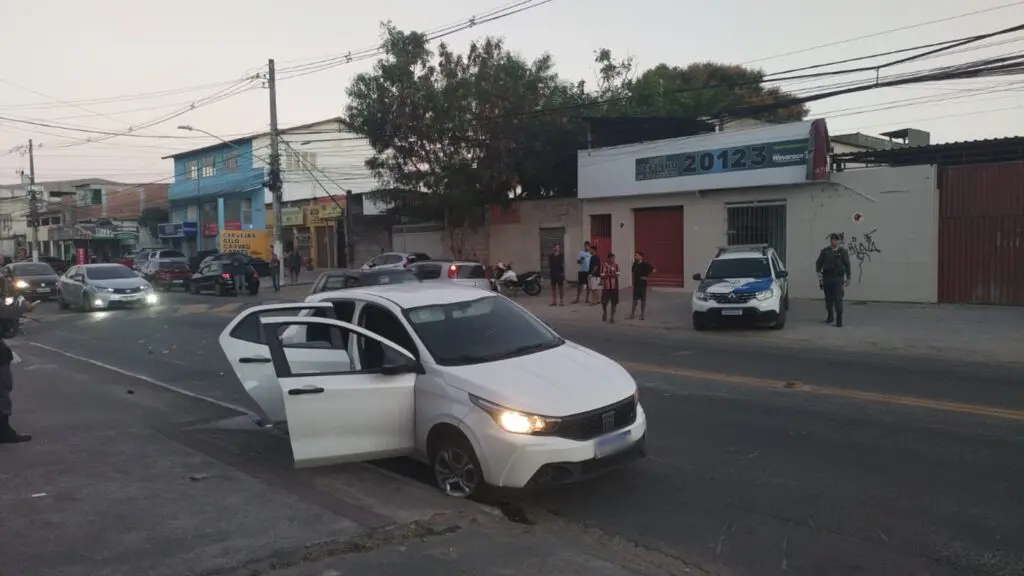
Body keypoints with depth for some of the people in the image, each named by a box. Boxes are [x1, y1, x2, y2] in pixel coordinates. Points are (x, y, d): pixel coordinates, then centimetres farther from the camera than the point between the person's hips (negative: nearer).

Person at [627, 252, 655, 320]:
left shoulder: (645, 264, -13)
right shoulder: (635, 264, 5)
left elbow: (653, 270, -16)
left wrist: (647, 277, -14)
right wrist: (633, 282, 13)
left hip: (642, 284, -5)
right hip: (636, 284, 5)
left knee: (643, 300, 4)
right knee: (634, 299, 8)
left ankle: (642, 315, 13)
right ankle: (632, 315, 11)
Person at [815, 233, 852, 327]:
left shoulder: (843, 251, 3)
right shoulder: (825, 251, 7)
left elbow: (847, 265, 4)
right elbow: (818, 262, 8)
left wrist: (848, 278, 2)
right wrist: (818, 272, -9)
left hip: (838, 279, -3)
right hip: (827, 278, 3)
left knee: (838, 300, -10)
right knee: (828, 299, 12)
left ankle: (839, 320, -9)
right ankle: (830, 317, 30)